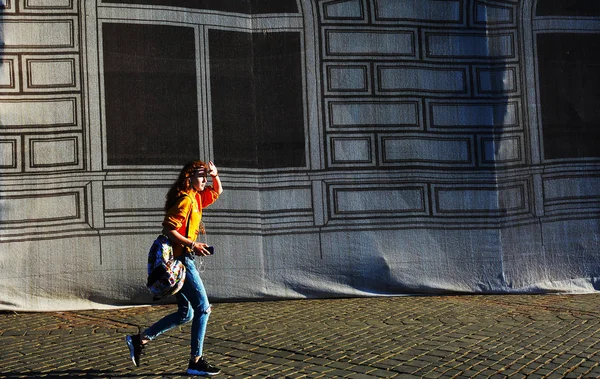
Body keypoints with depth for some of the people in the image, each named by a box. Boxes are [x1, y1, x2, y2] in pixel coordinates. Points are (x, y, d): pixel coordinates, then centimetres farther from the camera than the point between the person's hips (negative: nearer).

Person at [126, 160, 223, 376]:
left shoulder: (196, 198, 15)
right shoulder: (185, 200, -13)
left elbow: (217, 192, 31)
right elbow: (169, 229, -21)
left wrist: (215, 175, 12)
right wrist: (192, 245, -21)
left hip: (178, 261, 10)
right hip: (179, 259, -10)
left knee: (185, 313, 13)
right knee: (202, 308, -6)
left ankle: (140, 340, 14)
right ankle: (196, 362, -3)